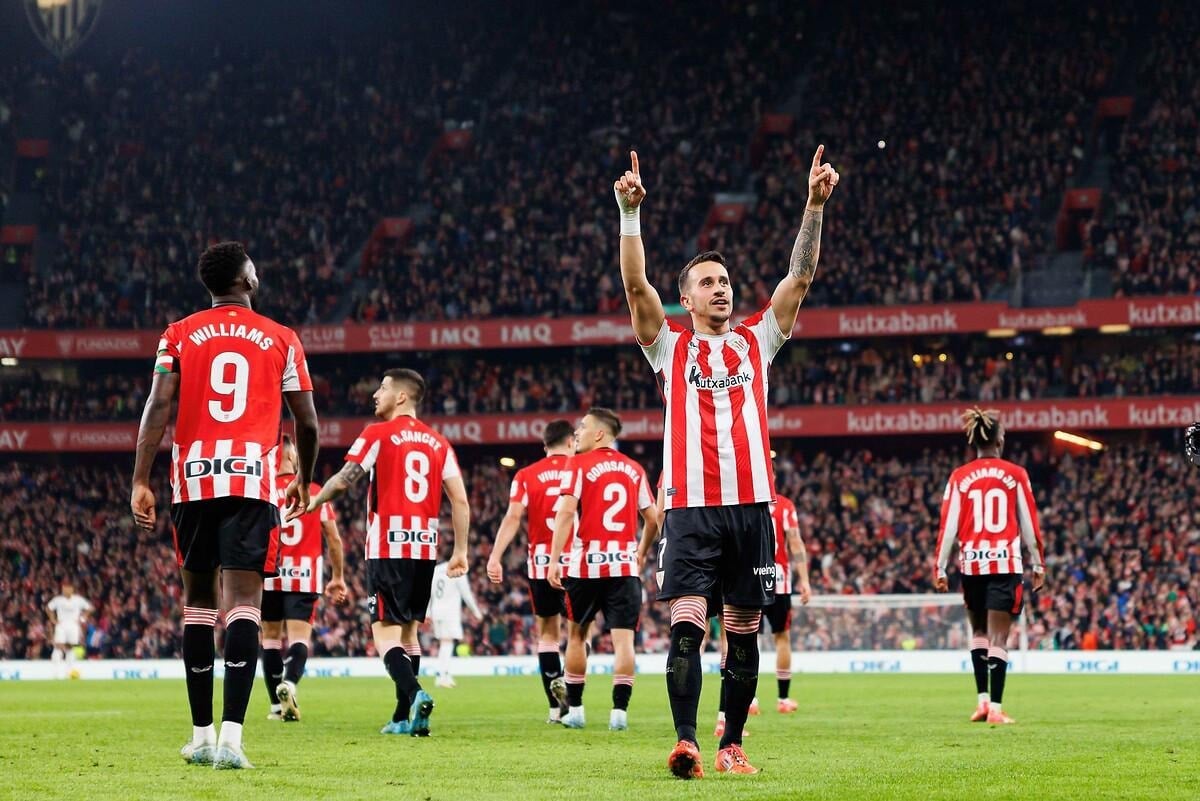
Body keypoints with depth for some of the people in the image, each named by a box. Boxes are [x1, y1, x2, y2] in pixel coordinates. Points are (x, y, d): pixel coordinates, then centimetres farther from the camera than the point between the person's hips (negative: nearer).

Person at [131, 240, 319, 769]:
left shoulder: (179, 336, 8)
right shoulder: (281, 339, 8)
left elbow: (158, 406, -4)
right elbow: (307, 422, 8)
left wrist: (140, 481, -6)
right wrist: (304, 481, 24)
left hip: (194, 481, 2)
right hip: (253, 482, -2)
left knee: (198, 600, 14)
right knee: (243, 602, -8)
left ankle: (202, 735, 17)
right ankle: (231, 735, -22)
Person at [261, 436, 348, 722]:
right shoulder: (314, 492, 5)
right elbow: (334, 539, 8)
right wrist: (338, 577, 18)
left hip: (268, 576, 0)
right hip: (305, 576, 0)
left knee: (271, 637, 12)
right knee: (299, 639, -2)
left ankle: (278, 704, 11)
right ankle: (289, 683, -32)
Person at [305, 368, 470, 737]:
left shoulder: (378, 435, -4)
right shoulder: (438, 443, 12)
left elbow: (342, 481, -7)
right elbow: (460, 501, 7)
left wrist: (313, 502, 11)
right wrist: (460, 551, 11)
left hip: (388, 549, -6)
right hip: (426, 547, 6)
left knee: (385, 633, -5)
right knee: (408, 629, 15)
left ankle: (414, 693, -28)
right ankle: (404, 717, 14)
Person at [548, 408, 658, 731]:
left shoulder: (578, 464, -2)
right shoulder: (634, 469, 12)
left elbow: (566, 512, -11)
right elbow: (652, 519, 15)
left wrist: (554, 560, -12)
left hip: (586, 565, -2)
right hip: (625, 566, 2)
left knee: (577, 635, 14)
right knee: (623, 639, -2)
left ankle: (574, 708, 19)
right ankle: (619, 710, -11)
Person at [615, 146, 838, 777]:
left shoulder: (756, 341, 14)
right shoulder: (670, 345, 9)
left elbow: (800, 277, 7)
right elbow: (636, 286, -4)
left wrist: (815, 205, -3)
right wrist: (630, 213, -16)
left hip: (751, 505, 3)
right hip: (692, 507, -3)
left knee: (743, 633, 6)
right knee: (686, 626, -14)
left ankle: (731, 744, 14)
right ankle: (685, 741, -20)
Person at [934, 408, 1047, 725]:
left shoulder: (959, 478, 2)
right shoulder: (1015, 475, 0)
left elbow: (948, 526, -1)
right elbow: (1029, 524, 2)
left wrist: (939, 568, 3)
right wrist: (1038, 564, 10)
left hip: (972, 564, 2)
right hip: (1005, 564, -2)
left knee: (979, 632, 20)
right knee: (998, 639, 0)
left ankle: (983, 699, 12)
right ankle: (995, 707, -6)